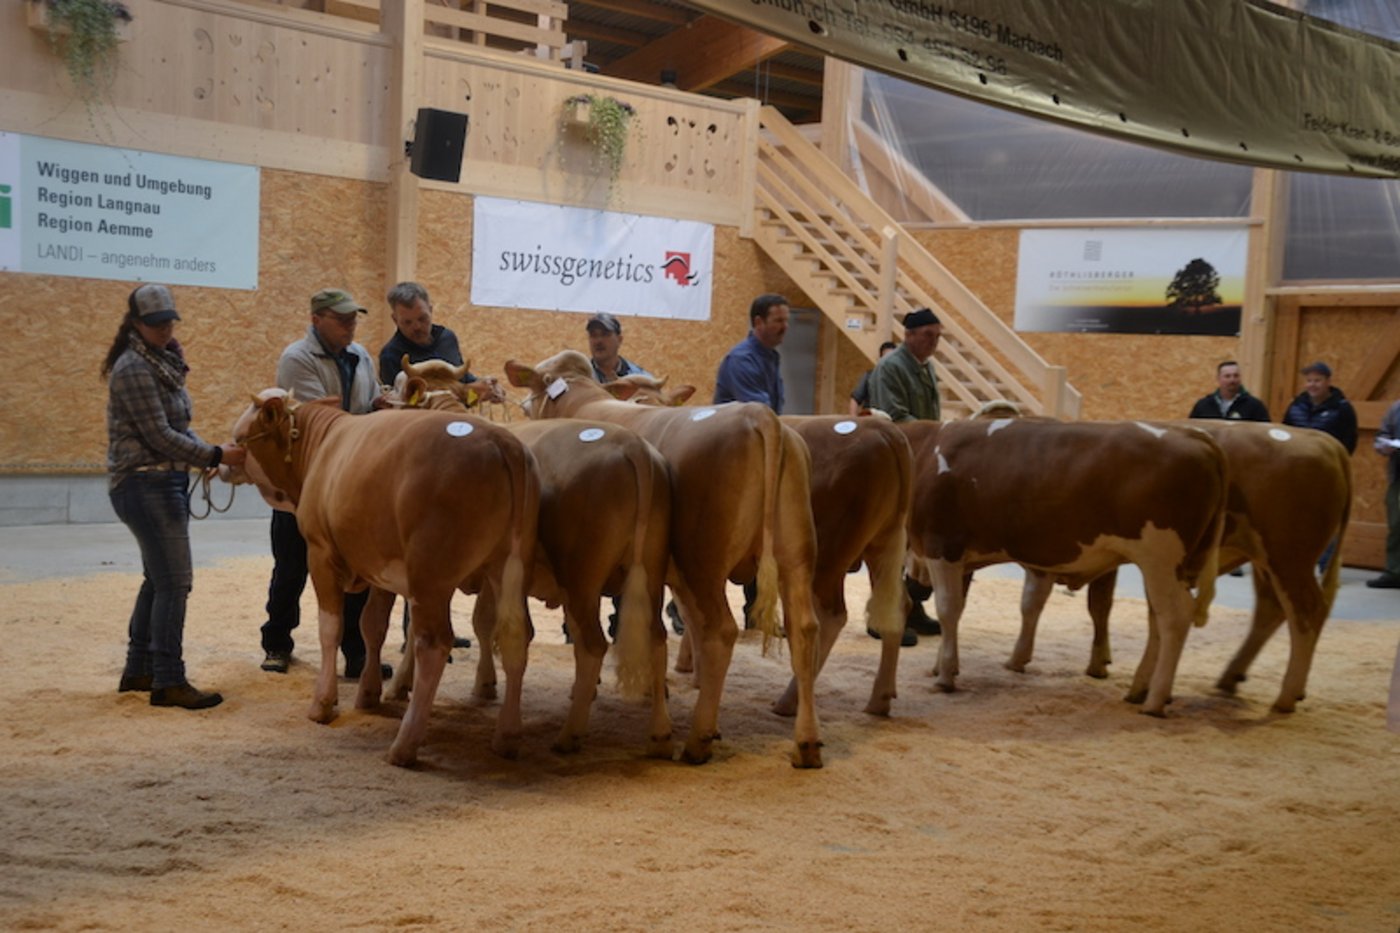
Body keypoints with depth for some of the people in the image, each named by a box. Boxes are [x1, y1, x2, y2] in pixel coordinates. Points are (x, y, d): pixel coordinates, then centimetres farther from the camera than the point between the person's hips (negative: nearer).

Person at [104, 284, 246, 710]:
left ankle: (138, 670, 26)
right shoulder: (133, 368, -15)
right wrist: (215, 456, -17)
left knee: (158, 578, 16)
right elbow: (160, 436, -19)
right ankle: (168, 682, -3)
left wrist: (212, 452, 1)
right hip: (144, 483, -10)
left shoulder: (164, 362, 14)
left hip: (165, 482, 10)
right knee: (174, 581, -8)